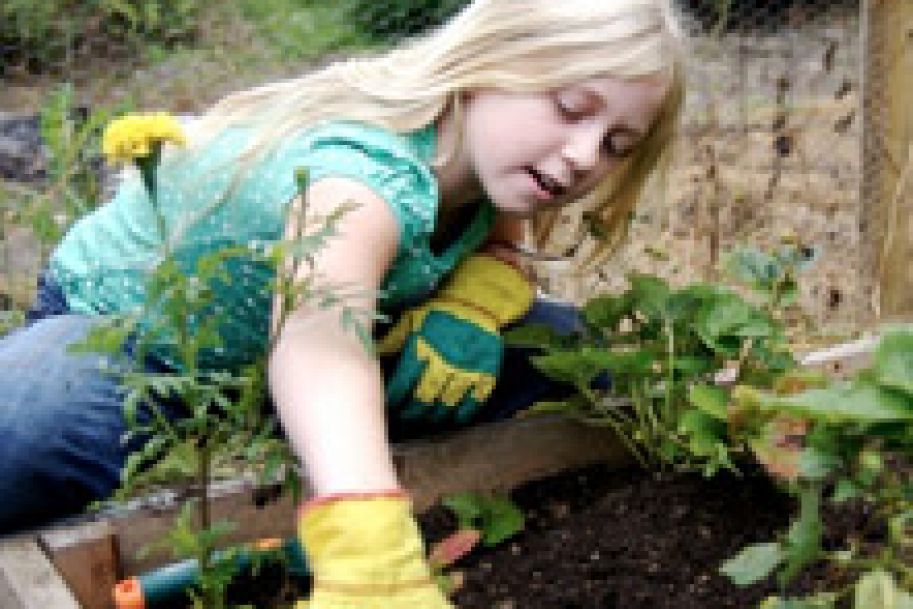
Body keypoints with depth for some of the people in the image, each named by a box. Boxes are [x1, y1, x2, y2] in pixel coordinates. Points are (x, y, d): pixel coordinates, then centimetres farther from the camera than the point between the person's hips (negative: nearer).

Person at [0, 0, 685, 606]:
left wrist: (475, 303, -22)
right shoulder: (372, 170, -39)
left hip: (257, 361, 8)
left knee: (561, 348, -8)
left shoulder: (483, 151, -15)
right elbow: (321, 332, -59)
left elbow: (500, 239, 4)